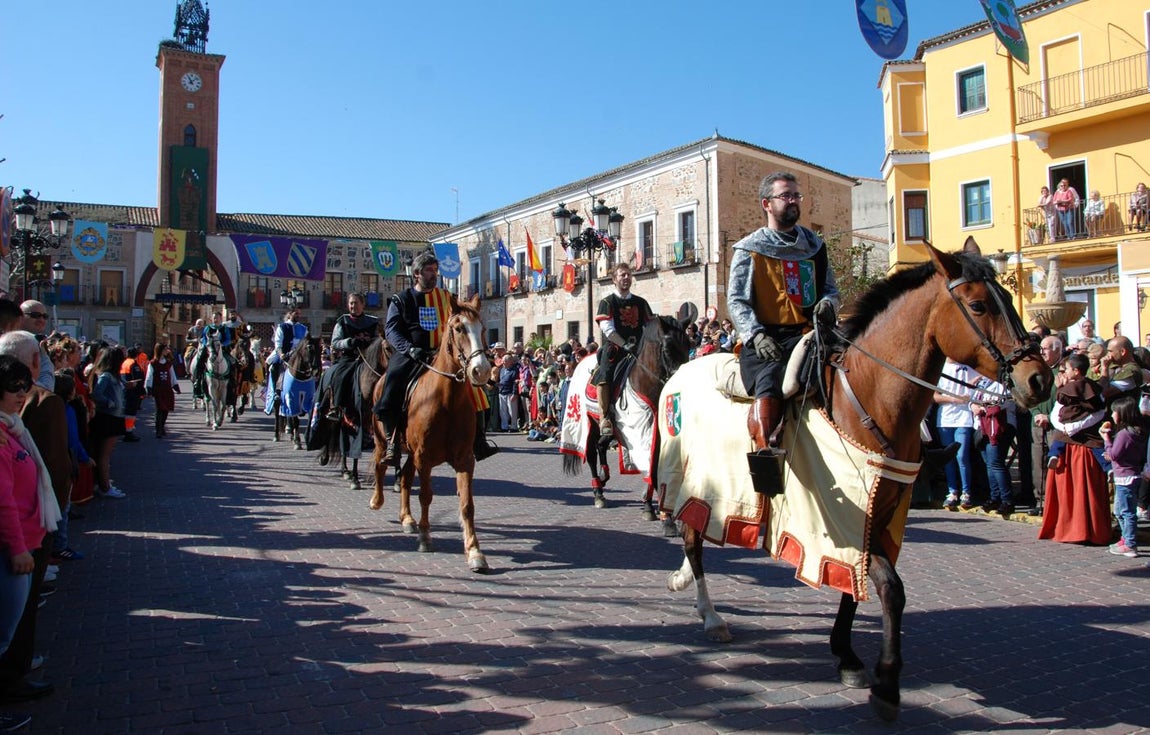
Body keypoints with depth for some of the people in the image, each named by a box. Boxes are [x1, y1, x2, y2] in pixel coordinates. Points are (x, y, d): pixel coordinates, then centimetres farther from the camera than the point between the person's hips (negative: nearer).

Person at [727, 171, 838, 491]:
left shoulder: (814, 245, 21)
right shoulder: (748, 249, 9)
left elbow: (831, 289, 27)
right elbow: (736, 301, 1)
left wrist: (827, 303, 1)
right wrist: (756, 336, -16)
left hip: (808, 334, 4)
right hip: (766, 339, -3)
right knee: (770, 381, -35)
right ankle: (765, 452, -42)